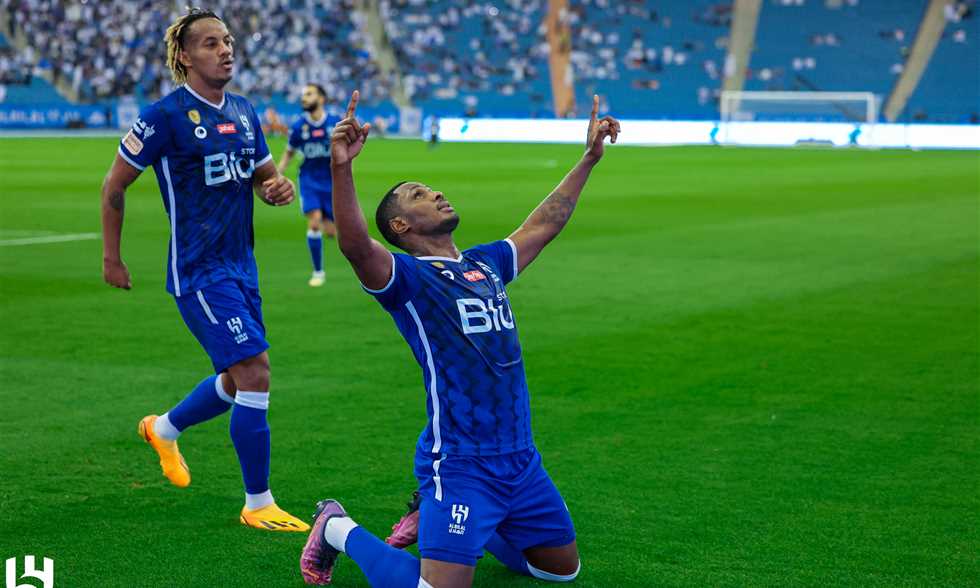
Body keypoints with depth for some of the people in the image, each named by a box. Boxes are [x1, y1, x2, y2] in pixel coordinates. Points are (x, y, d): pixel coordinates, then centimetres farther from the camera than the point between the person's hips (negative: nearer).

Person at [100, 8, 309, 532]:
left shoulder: (244, 112, 9)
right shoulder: (166, 116, -12)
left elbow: (262, 176, 21)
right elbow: (114, 185, -4)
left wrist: (279, 188, -3)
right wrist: (111, 257, 0)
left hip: (241, 267, 8)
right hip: (198, 273, -8)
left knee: (237, 381, 17)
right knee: (254, 375, -13)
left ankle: (164, 429, 47)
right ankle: (257, 505, 0)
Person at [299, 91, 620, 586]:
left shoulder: (486, 265, 15)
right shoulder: (406, 277, -7)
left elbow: (544, 224, 27)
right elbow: (355, 245, -27)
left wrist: (590, 156, 29)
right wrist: (341, 169, -42)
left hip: (521, 460, 8)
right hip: (460, 465, -8)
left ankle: (435, 517, 32)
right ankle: (340, 530, 11)